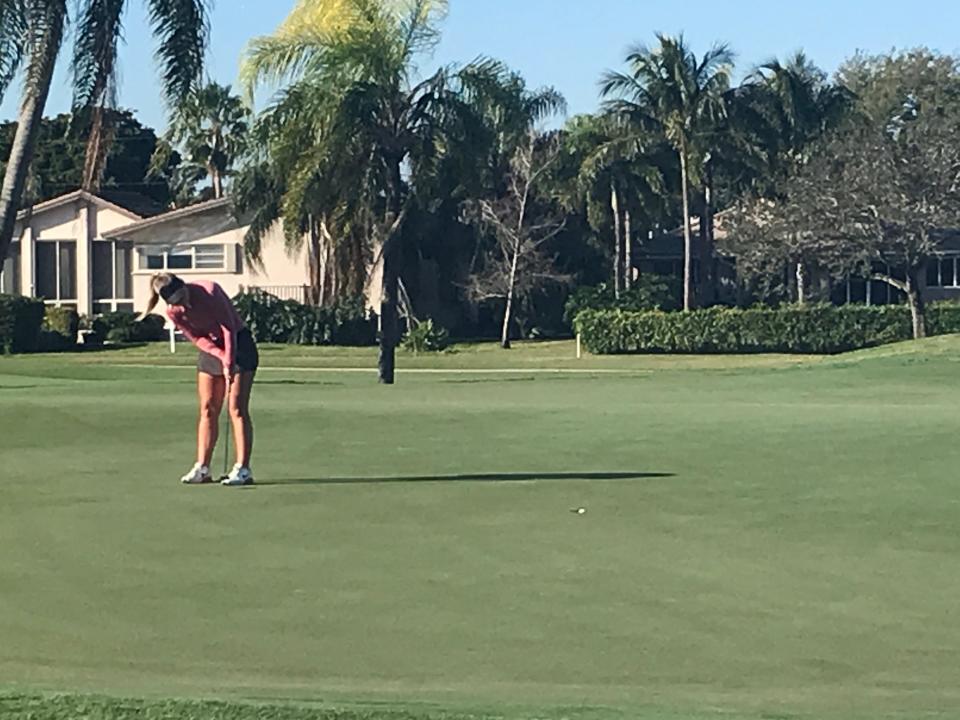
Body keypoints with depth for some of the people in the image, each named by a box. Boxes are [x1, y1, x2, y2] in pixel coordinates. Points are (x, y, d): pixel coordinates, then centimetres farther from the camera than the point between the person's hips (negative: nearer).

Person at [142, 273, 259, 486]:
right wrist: (222, 356, -19)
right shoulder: (173, 313, -12)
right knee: (207, 409, 2)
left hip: (238, 344, -5)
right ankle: (202, 468, 6)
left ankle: (243, 469, -11)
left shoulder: (210, 291, -26)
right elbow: (198, 339, -5)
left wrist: (229, 364, -23)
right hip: (212, 348, 5)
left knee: (237, 408, -10)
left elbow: (229, 328, -21)